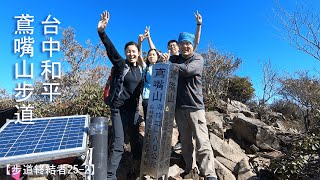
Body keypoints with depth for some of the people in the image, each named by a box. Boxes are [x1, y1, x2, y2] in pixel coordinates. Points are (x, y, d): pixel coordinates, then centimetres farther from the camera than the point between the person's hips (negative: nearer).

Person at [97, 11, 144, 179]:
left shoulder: (140, 69, 9)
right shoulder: (121, 65, -5)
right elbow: (111, 50, -21)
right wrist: (102, 32, -34)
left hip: (134, 109, 5)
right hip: (119, 108, -5)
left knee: (135, 139, 19)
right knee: (118, 143, -9)